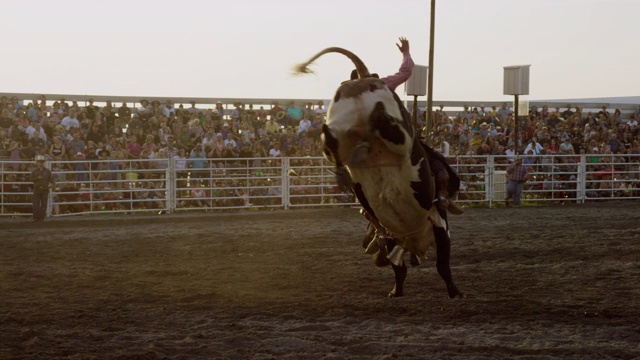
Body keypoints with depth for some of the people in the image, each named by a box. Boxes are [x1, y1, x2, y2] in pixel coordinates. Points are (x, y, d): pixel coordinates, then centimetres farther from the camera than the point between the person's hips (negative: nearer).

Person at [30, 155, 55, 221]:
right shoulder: (34, 171, 8)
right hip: (37, 189, 0)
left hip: (45, 189, 0)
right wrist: (37, 178, -14)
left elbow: (52, 179, 3)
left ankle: (42, 217, 7)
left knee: (44, 204, 0)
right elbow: (31, 179, 3)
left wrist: (52, 184, -18)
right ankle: (36, 217, 3)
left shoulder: (47, 171, 7)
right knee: (36, 204, -4)